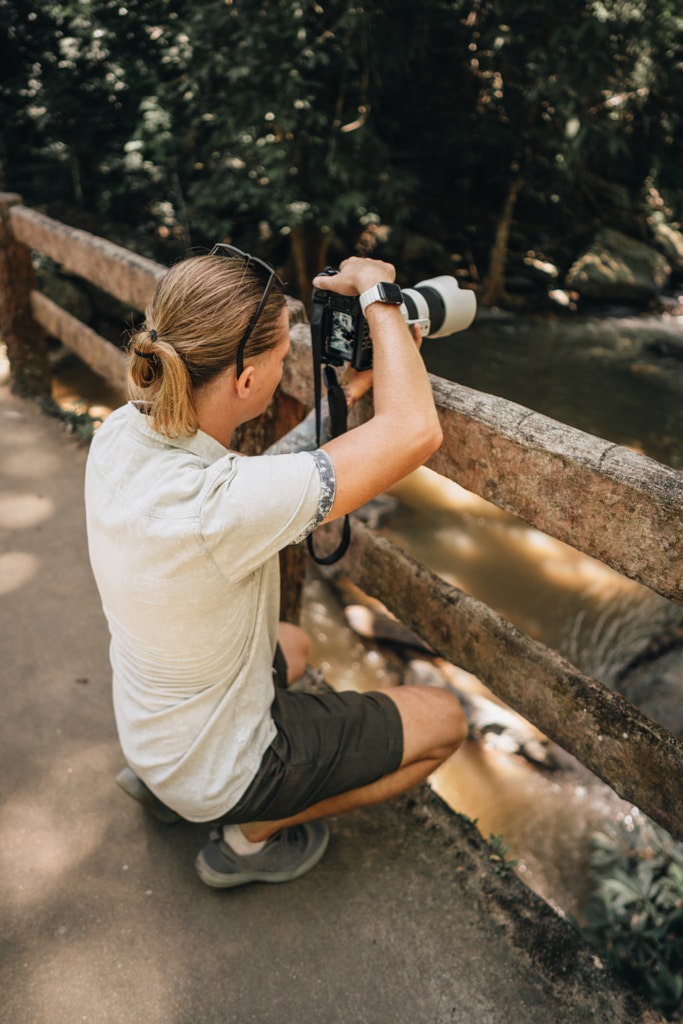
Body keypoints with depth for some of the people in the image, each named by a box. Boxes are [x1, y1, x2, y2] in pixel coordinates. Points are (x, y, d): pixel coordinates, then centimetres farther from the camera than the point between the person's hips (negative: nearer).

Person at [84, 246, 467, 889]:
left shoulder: (121, 434, -15)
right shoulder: (213, 506, -40)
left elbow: (266, 480, -2)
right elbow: (414, 431, -37)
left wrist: (345, 395, -4)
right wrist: (375, 291, -23)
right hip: (216, 772, -7)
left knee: (293, 645, 36)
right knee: (443, 721, 7)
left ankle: (156, 775, 25)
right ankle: (253, 834, 11)